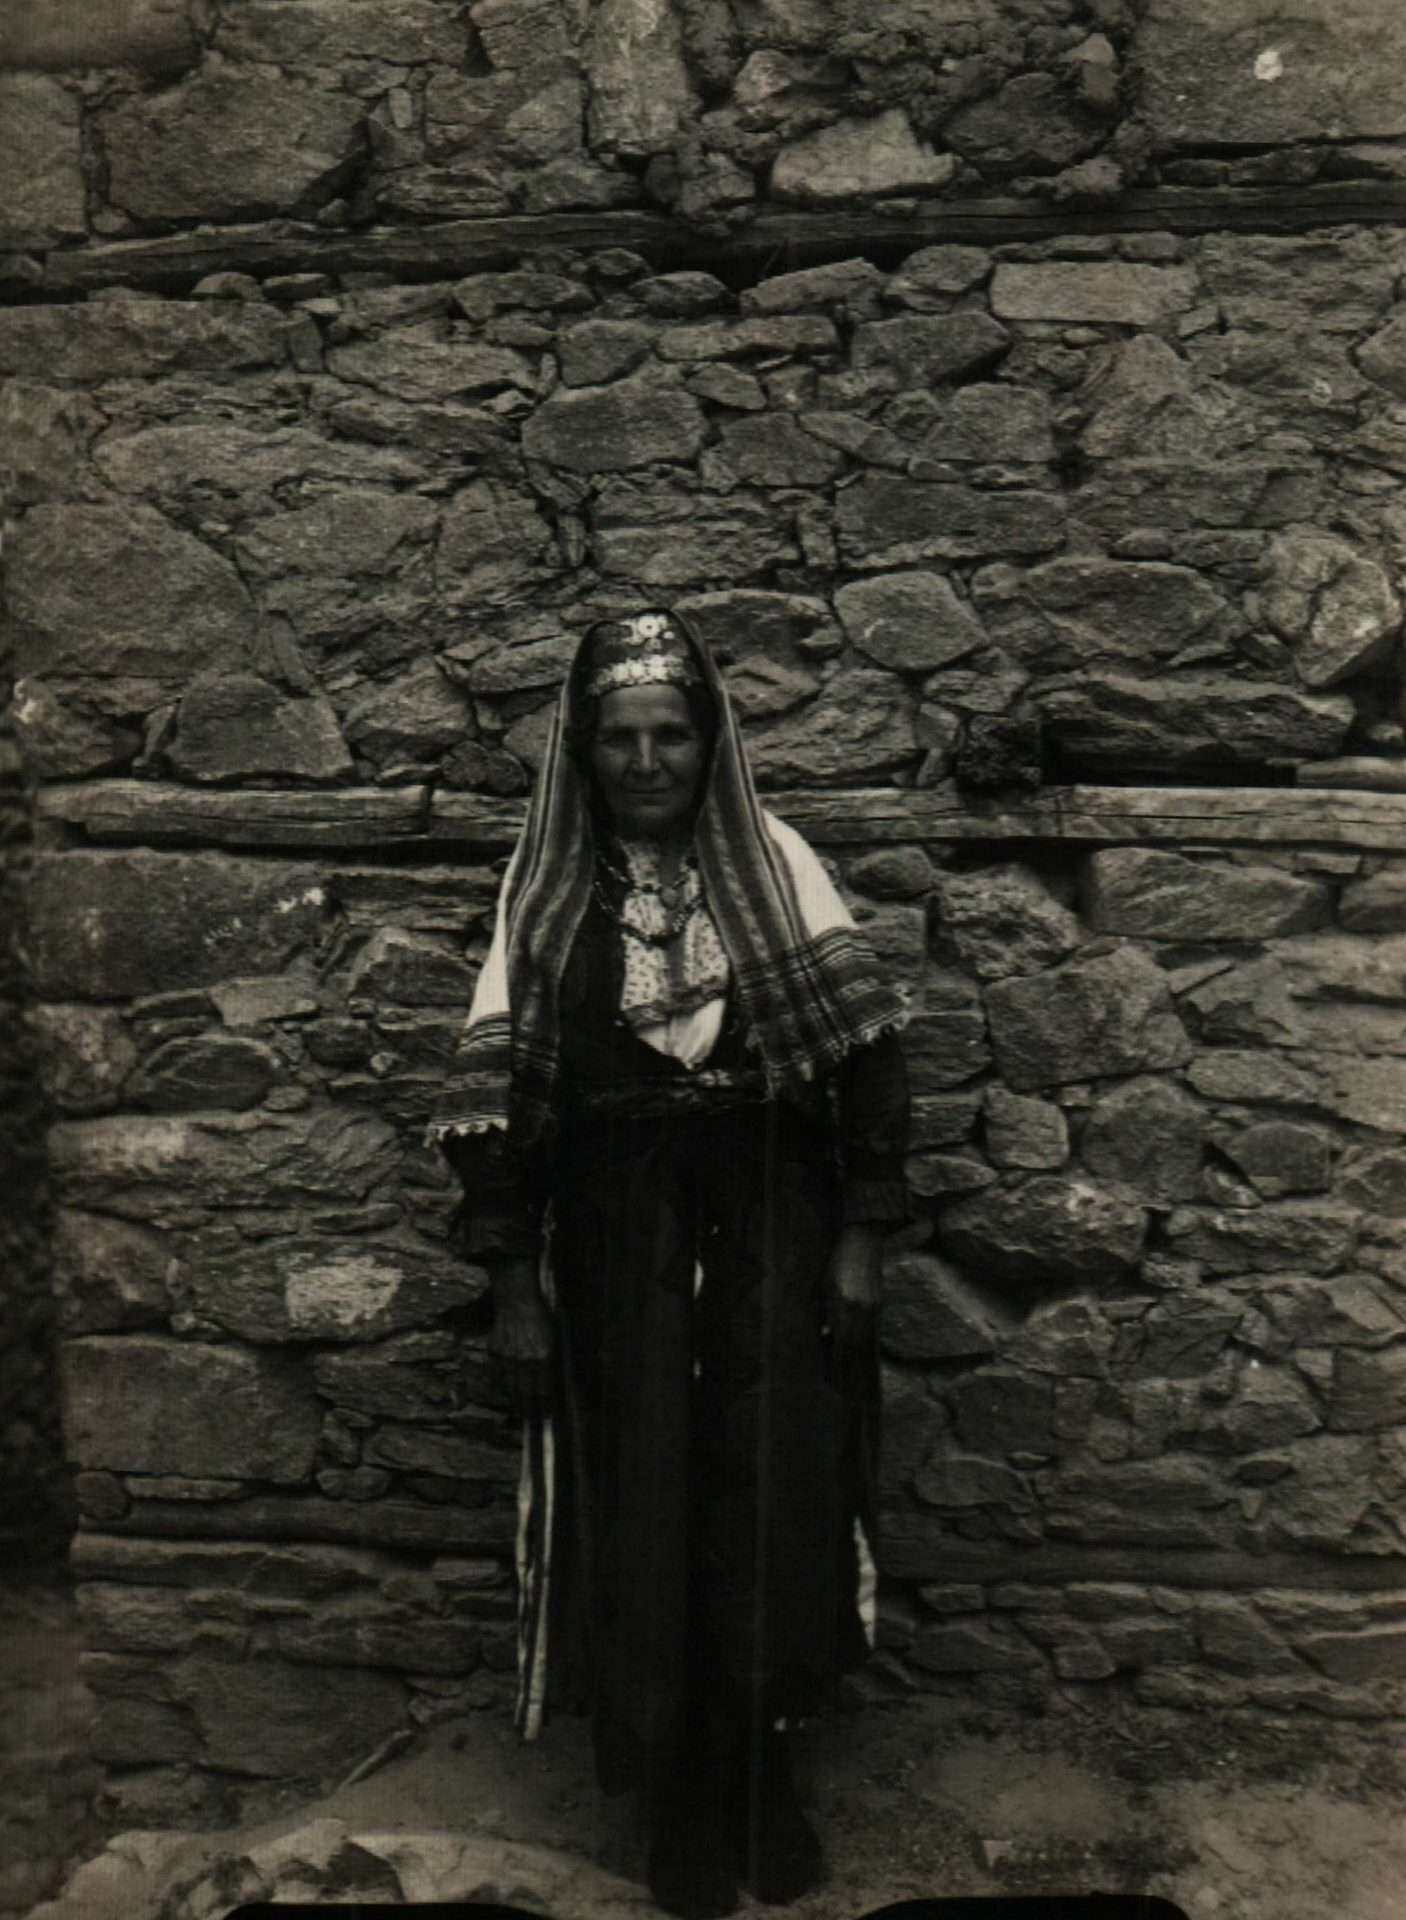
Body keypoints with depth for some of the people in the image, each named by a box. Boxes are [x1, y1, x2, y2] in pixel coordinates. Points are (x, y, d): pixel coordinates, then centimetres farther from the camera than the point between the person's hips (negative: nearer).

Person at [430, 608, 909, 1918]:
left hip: (770, 1213, 0)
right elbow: (501, 1085, 0)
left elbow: (863, 1050, -3)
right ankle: (673, 1790, 30)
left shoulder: (772, 861, 0)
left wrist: (861, 1235, -6)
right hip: (617, 1228, 0)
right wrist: (513, 1278, -2)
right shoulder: (545, 886, 1)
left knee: (780, 1490, 2)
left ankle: (764, 1765, 29)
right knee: (642, 1502, 6)